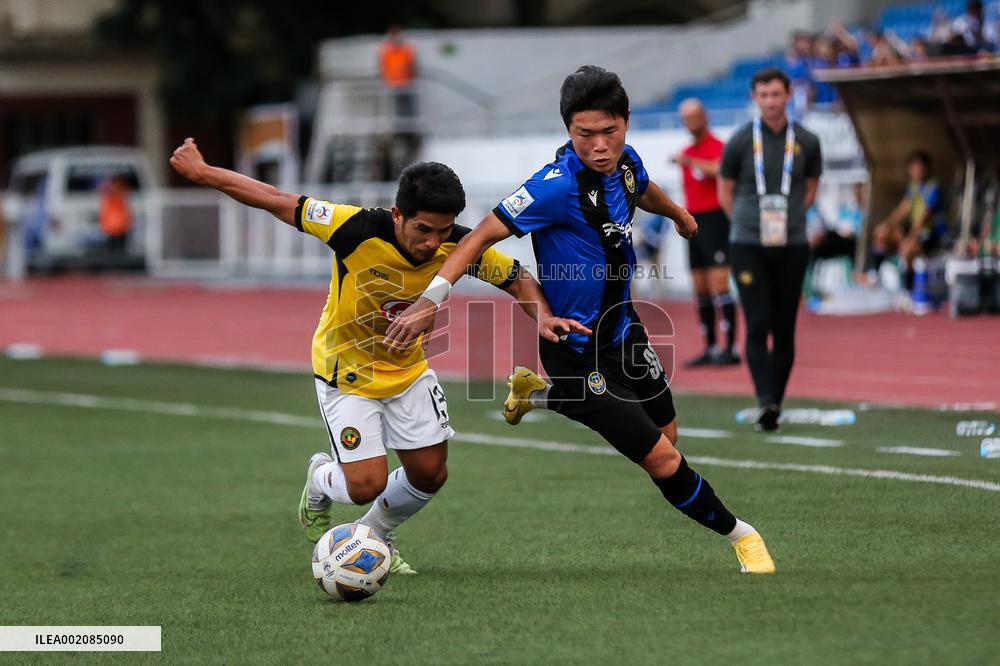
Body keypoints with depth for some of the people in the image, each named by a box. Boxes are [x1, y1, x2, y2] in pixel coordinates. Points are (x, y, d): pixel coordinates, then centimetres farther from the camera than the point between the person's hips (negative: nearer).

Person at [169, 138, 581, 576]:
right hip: (345, 370, -4)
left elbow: (517, 279, -6)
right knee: (367, 485, -11)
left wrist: (542, 317, -27)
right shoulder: (358, 229, -34)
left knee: (430, 474, 3)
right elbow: (278, 203, -26)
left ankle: (376, 536, 35)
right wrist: (202, 173, -21)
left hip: (408, 367, 4)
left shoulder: (459, 247, -22)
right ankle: (320, 482, 27)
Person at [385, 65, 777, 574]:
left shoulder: (625, 161, -5)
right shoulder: (560, 184, -29)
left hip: (621, 328, 8)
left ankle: (541, 391, 36)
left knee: (665, 433, 22)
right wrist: (431, 299, -37)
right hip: (579, 352, -8)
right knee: (664, 461, -9)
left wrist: (678, 214, 42)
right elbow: (485, 235, -28)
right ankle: (738, 534, 14)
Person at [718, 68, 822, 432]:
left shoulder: (806, 142, 4)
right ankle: (765, 402, -18)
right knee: (758, 324, -12)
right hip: (747, 246, -2)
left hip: (791, 247, 2)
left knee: (784, 329, 3)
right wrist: (751, 222, 5)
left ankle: (776, 402, 11)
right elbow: (725, 192, 10)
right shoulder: (741, 141, 0)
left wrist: (787, 220, 9)